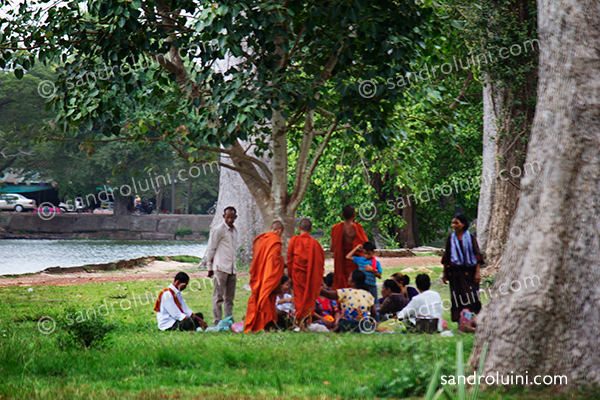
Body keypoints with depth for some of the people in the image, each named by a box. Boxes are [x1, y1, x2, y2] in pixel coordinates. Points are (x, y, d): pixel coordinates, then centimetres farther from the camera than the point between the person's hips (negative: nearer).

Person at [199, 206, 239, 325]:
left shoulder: (234, 231, 17)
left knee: (230, 297, 8)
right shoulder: (218, 230, -6)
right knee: (218, 296, -7)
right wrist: (209, 267, -4)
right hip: (220, 268, -7)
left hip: (232, 269, 7)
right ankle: (217, 322, -7)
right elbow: (210, 249, -4)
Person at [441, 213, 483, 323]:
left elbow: (477, 255, 1)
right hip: (455, 272, 2)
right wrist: (444, 273, 10)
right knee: (458, 297, 0)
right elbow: (446, 256, 13)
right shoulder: (451, 238, 9)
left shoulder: (470, 238, 2)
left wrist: (477, 272, -6)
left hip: (469, 270, -2)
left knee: (472, 296, -6)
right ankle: (460, 321, 3)